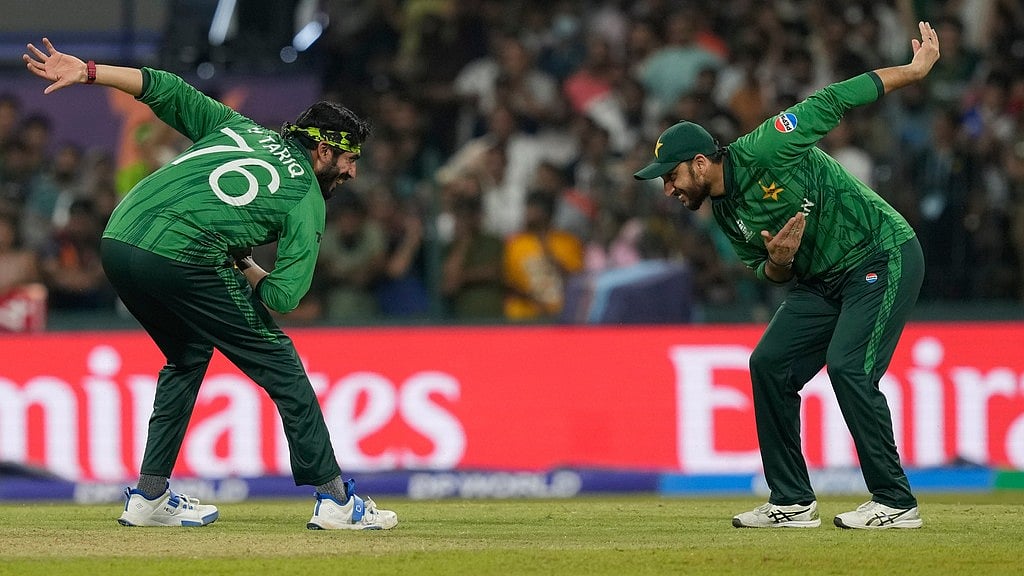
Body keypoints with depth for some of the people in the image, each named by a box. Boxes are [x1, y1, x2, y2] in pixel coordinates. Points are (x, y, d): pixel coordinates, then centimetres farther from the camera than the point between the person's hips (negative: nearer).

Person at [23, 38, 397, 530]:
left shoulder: (239, 128, 26)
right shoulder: (308, 201, 9)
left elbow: (169, 92, 18)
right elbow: (284, 296, 0)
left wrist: (86, 72, 15)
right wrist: (243, 264, 19)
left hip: (116, 244, 7)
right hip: (180, 258, -7)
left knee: (188, 356, 29)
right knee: (281, 368, 5)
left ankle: (149, 496, 24)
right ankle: (334, 500, 3)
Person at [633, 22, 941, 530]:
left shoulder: (761, 153, -19)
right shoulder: (725, 211, 7)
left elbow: (832, 102, -18)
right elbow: (767, 273, 14)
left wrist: (913, 71, -18)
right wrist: (778, 260, -11)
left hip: (884, 257, -9)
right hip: (821, 279, 9)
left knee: (847, 367, -21)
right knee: (769, 364, 2)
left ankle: (895, 502, -14)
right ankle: (792, 503, 8)